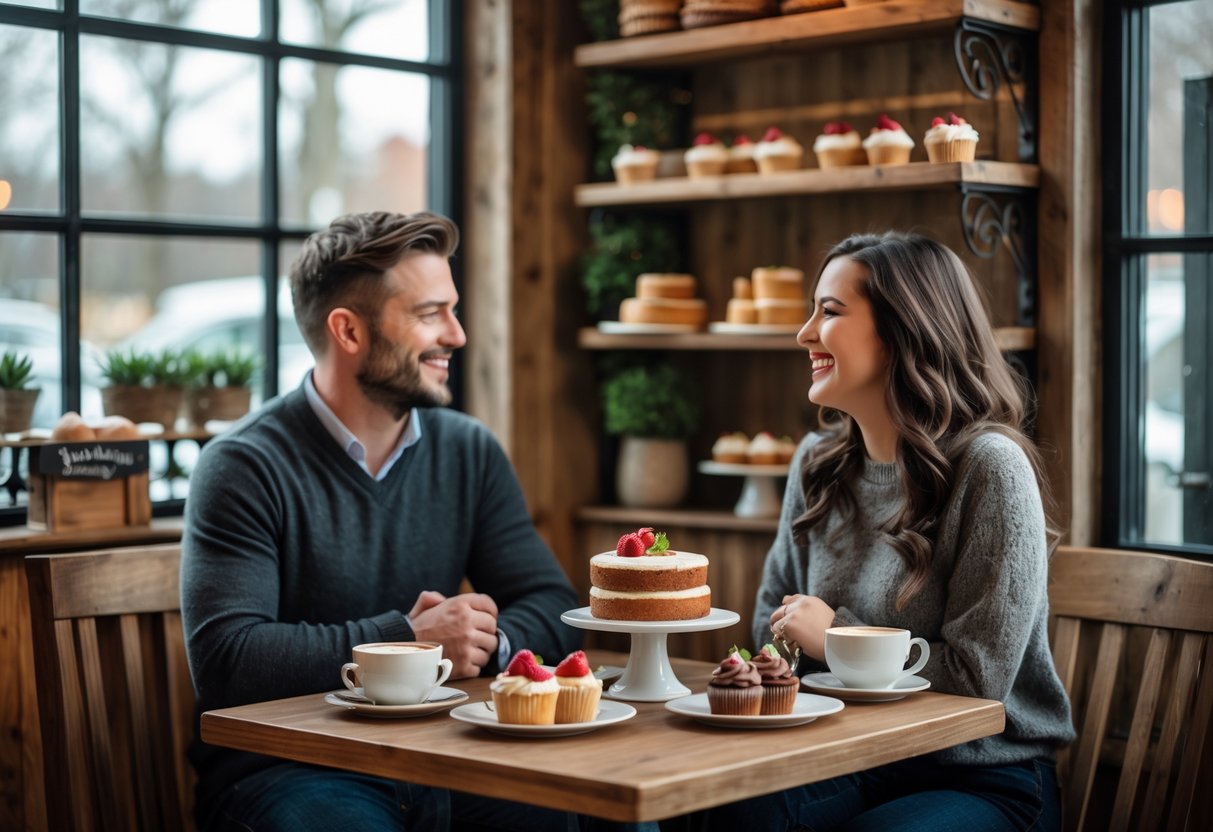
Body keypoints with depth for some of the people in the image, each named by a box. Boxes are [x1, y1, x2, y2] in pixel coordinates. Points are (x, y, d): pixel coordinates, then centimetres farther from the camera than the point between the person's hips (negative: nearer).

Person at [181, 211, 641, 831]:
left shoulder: (471, 453, 8)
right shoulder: (245, 467, -9)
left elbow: (552, 611, 6)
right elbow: (225, 659, -18)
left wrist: (487, 639, -16)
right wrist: (408, 639, -21)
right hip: (286, 770, -4)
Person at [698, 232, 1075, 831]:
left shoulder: (989, 468, -14)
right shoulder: (818, 462, 7)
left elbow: (977, 678, -17)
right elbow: (773, 617, 20)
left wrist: (836, 637, -10)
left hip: (984, 779, -4)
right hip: (854, 763, 4)